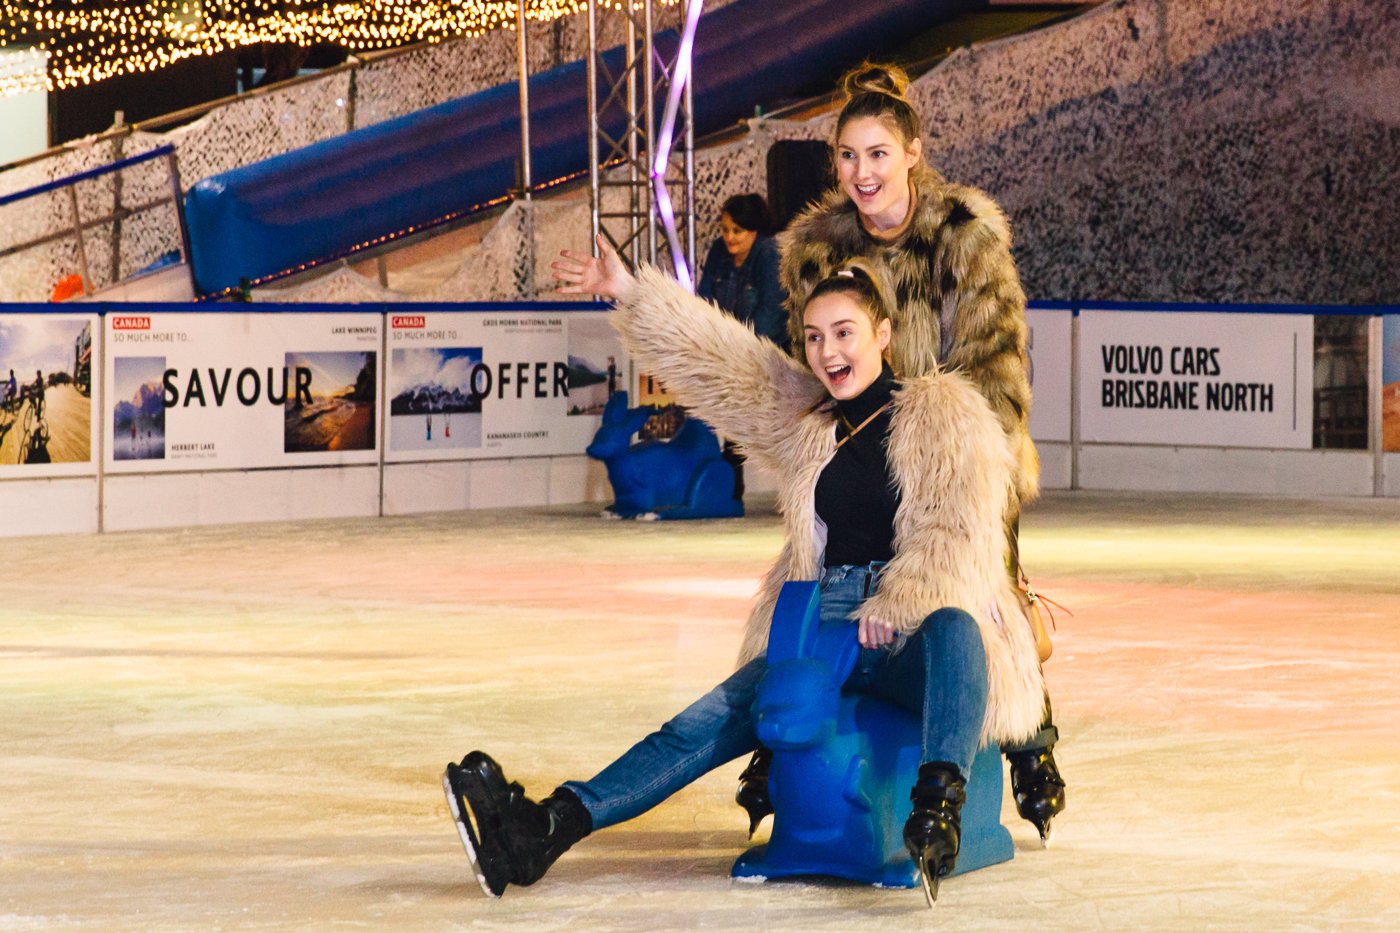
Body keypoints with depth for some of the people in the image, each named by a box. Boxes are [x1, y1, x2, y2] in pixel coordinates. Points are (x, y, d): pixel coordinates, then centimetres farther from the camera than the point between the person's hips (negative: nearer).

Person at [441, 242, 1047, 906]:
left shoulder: (943, 413, 3)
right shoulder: (803, 422, 21)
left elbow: (955, 530, -8)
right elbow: (718, 361, 21)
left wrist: (896, 604, -21)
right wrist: (628, 293, 15)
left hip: (917, 626, -5)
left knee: (953, 629, -41)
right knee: (714, 720, -14)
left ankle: (938, 808, -61)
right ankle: (542, 831, -30)